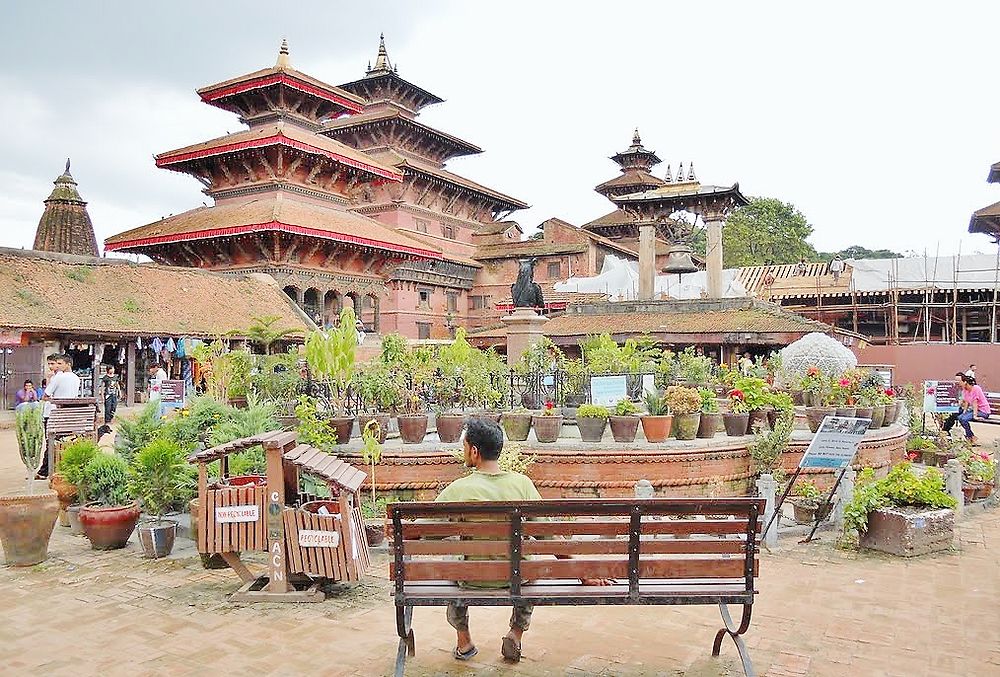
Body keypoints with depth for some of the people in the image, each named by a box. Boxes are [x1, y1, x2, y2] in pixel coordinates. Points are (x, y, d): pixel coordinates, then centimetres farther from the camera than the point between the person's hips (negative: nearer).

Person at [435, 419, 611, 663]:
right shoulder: (522, 483, -11)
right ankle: (516, 635, 28)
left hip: (473, 579, -1)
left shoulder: (458, 489, -17)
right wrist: (583, 576, -1)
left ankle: (464, 641, 40)